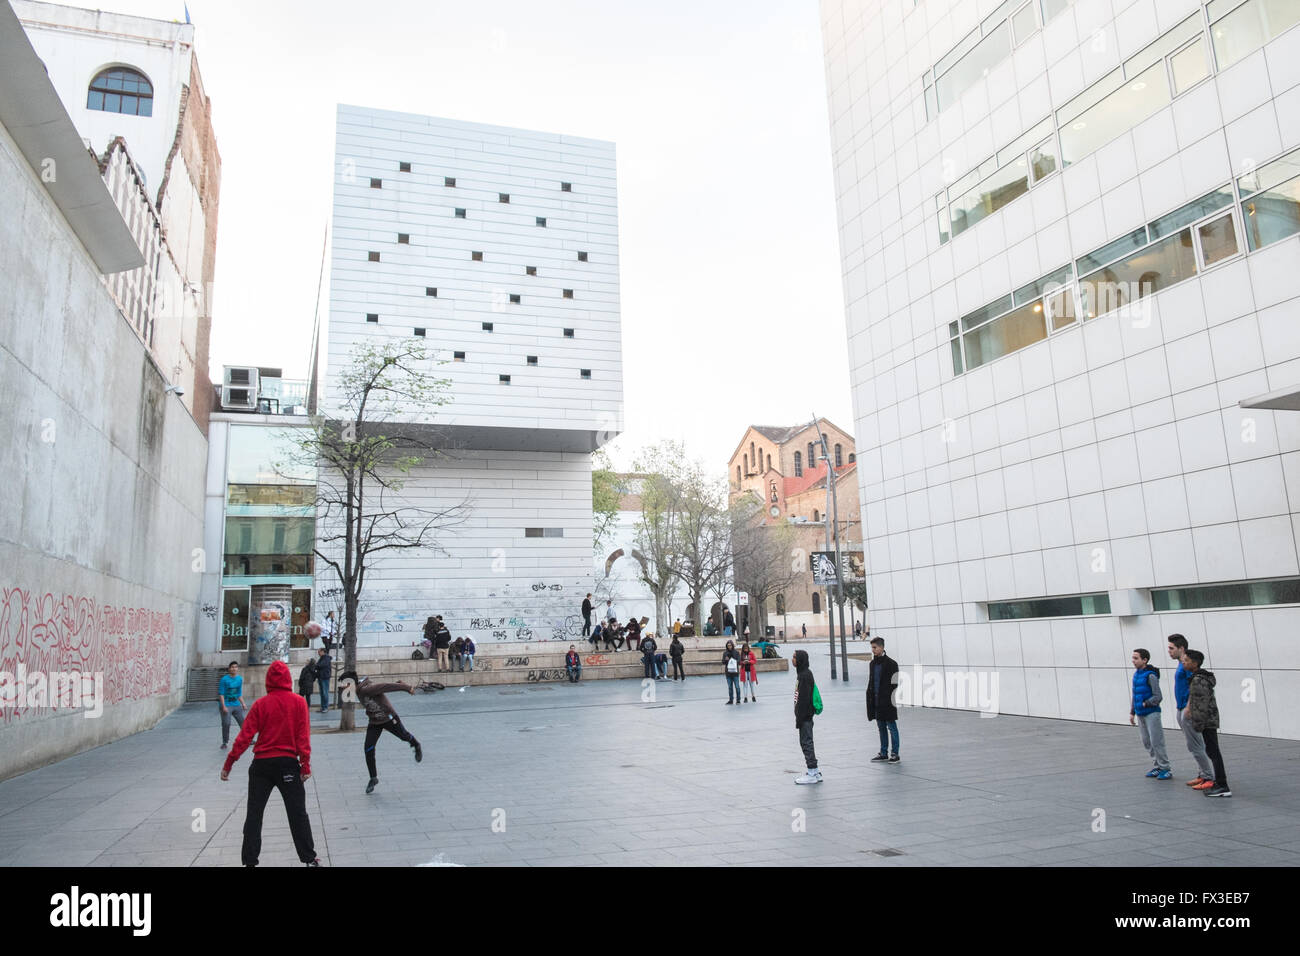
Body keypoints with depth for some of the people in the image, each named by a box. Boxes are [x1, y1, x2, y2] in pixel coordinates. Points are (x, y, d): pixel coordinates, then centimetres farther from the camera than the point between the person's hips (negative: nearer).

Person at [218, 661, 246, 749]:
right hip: (226, 705, -5)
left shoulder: (240, 679, 6)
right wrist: (223, 706, -18)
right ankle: (225, 742, 11)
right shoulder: (224, 679, -11)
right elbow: (221, 694, -11)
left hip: (236, 704, 5)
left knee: (243, 722, 6)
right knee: (226, 724, -6)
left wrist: (243, 704, 9)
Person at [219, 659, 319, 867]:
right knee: (298, 814, 5)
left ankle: (249, 861, 12)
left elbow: (245, 735, -4)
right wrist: (306, 764, -3)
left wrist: (229, 762, 1)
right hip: (288, 763, -1)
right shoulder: (299, 702, -3)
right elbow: (303, 736, -6)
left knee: (254, 814, 11)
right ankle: (309, 858, 6)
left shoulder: (260, 704, -1)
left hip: (262, 764, 1)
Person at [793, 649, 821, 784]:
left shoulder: (805, 675, -18)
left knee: (806, 742, -4)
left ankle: (812, 774, 2)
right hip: (806, 716, 10)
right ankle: (815, 772, 21)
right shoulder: (802, 673, 13)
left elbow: (804, 699, -21)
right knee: (806, 742, 14)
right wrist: (799, 718, 20)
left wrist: (799, 719, -19)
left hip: (805, 716, -10)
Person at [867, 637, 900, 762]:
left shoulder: (891, 664, -11)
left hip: (887, 702, -7)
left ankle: (895, 753, 8)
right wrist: (870, 699, 13)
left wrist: (891, 700, -16)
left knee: (891, 727, 1)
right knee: (881, 727, 13)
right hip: (876, 701, 7)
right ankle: (884, 753, 21)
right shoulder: (873, 663, 11)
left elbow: (894, 684, -12)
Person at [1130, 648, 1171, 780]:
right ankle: (1158, 766, 21)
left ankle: (1166, 768, 4)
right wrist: (1132, 712, 16)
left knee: (1156, 742, -5)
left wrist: (1145, 704, -13)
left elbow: (1157, 697, -15)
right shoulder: (1136, 674, 10)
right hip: (1140, 714, 8)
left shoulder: (1150, 675, -14)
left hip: (1151, 713, -8)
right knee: (1146, 742, 11)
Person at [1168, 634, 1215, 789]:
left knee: (1194, 746, -6)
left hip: (1188, 711, -10)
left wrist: (1188, 708, -24)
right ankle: (1204, 775, 20)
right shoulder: (1181, 664, 15)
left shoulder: (1187, 664, -16)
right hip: (1182, 711, 10)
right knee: (1195, 746, 14)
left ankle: (1210, 778, 0)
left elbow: (1194, 687, -22)